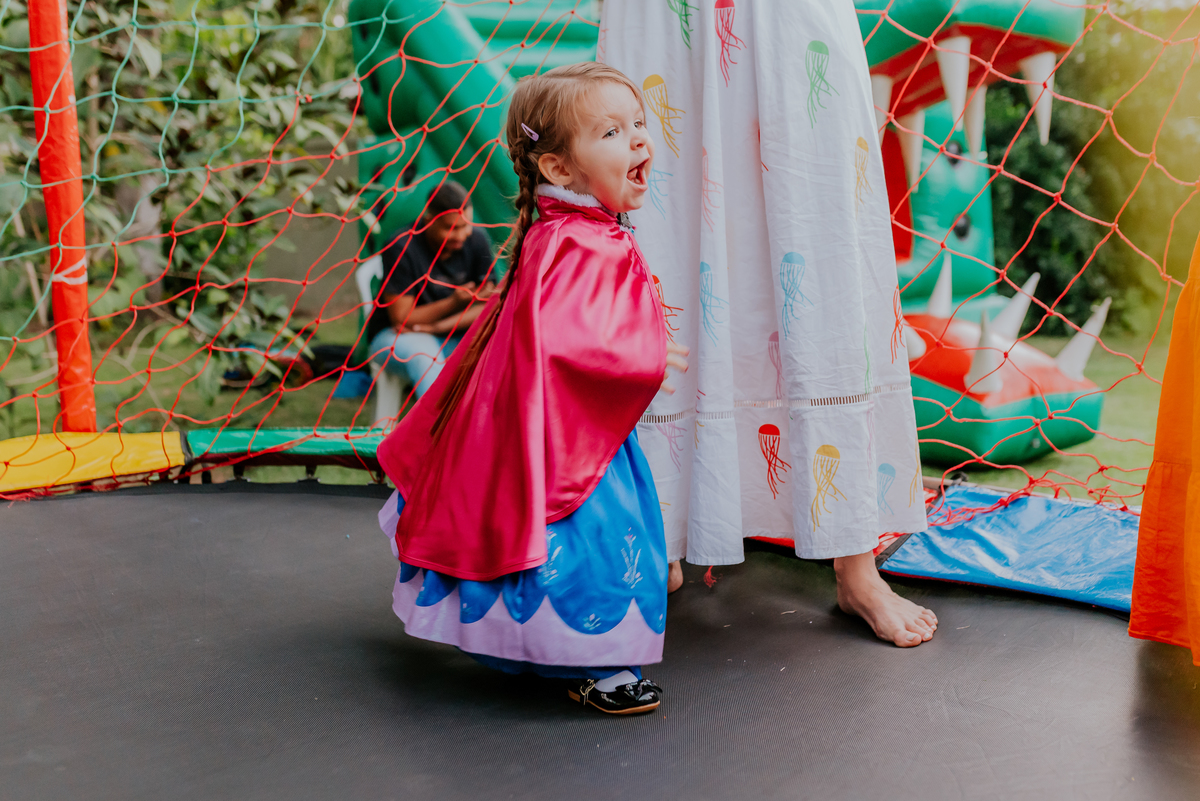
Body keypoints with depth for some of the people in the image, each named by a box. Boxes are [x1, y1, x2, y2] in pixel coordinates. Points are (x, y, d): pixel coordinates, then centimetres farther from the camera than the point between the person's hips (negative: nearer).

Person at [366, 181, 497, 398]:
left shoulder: (477, 241, -6)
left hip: (452, 337, 4)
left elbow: (486, 305, -6)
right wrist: (454, 302, -30)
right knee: (423, 353, -38)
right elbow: (401, 318, -17)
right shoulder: (403, 248, -18)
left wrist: (434, 328, -18)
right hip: (395, 337, -4)